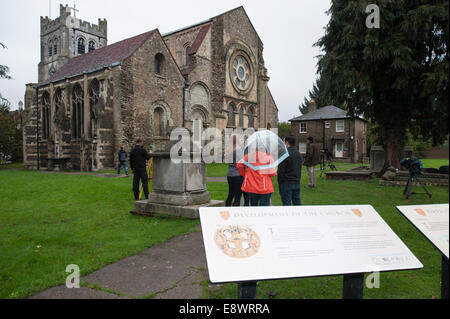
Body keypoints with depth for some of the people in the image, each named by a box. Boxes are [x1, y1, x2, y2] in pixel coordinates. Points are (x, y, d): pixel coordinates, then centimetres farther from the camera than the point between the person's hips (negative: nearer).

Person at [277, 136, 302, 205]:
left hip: (286, 183, -7)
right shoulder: (298, 153, 10)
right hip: (297, 182, 7)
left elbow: (281, 170, -14)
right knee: (297, 202, 14)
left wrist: (280, 182, -3)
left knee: (286, 203, -1)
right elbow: (299, 169, 15)